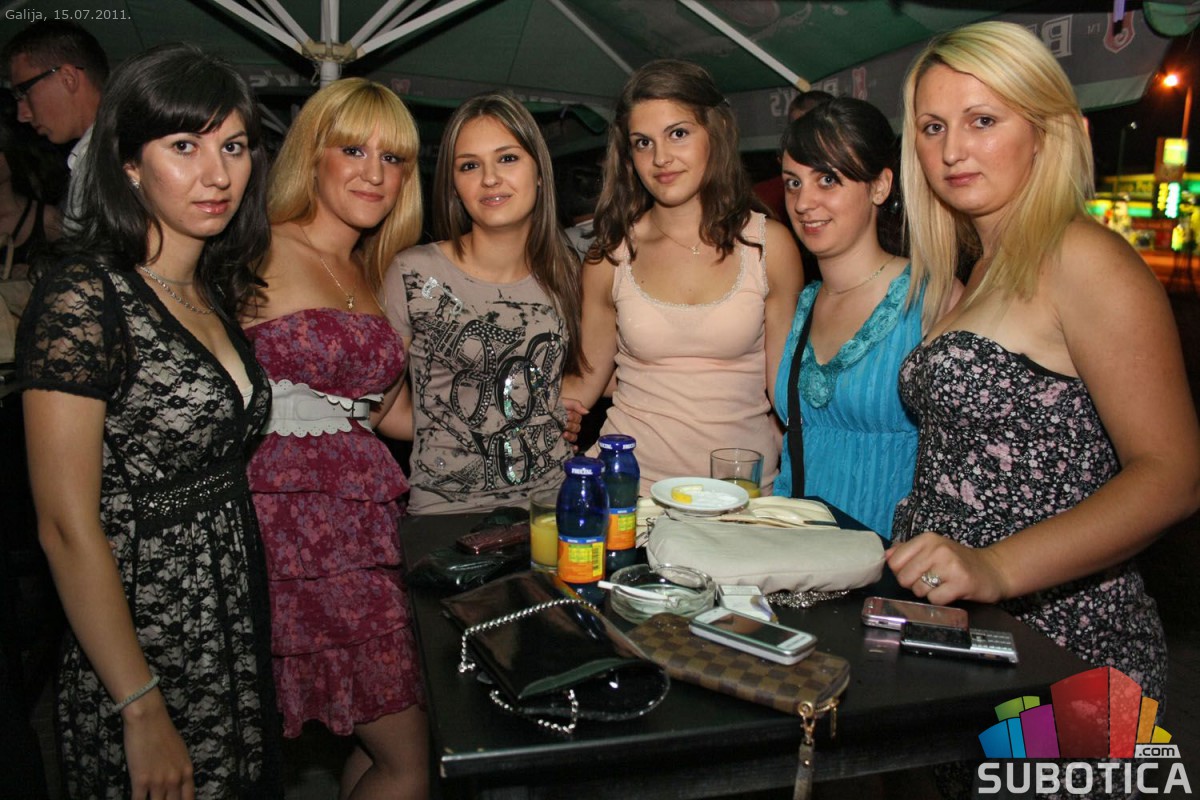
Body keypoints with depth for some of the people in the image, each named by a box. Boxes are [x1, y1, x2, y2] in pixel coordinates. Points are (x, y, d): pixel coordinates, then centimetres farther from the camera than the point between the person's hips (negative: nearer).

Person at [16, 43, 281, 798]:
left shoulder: (211, 291, 6)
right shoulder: (84, 297, -17)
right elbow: (67, 526, -18)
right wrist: (144, 711, -17)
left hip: (236, 635, 7)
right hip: (143, 648, -7)